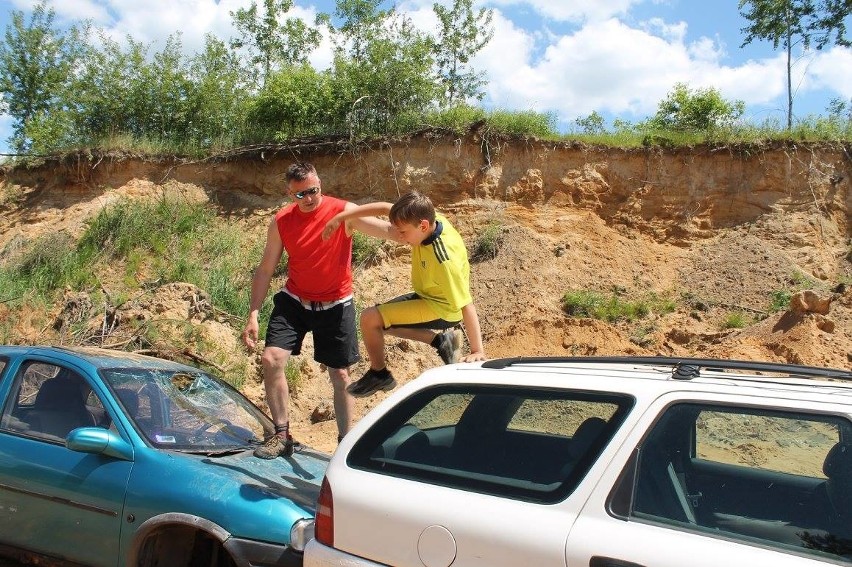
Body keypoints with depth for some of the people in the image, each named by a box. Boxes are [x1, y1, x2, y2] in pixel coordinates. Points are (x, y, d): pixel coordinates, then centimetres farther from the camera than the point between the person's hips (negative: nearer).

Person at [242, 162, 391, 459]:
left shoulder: (344, 211, -14)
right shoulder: (281, 222, -5)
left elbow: (388, 229, -26)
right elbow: (265, 269, -1)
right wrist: (253, 315, -7)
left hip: (335, 305, -2)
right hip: (294, 301, 2)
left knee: (340, 375, 5)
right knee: (271, 359, -14)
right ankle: (281, 436, 0)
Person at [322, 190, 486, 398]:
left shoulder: (445, 260, -35)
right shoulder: (429, 218, -15)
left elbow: (466, 305, -32)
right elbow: (386, 208, -7)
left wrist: (478, 351, -29)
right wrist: (341, 216, -12)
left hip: (443, 310, -9)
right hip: (428, 295, 9)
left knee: (370, 318, -16)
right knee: (380, 320, 21)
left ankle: (378, 375, 7)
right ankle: (439, 339, 16)